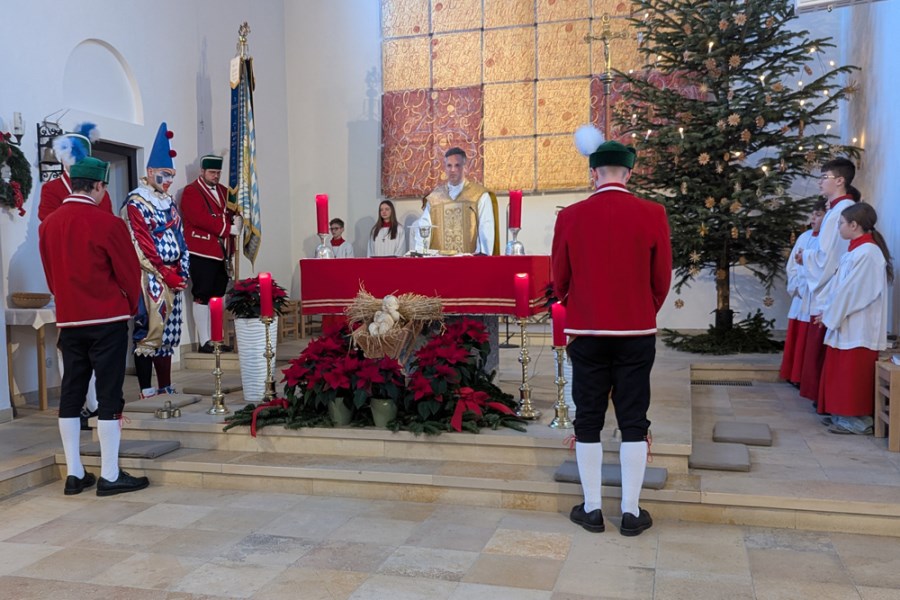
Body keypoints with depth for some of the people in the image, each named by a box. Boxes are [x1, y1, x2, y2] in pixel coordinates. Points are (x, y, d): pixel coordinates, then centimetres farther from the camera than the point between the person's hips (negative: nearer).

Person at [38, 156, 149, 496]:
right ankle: (110, 476, 3)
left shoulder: (49, 224, 6)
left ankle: (74, 474, 17)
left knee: (71, 395, 11)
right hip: (108, 319, -6)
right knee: (109, 395, -1)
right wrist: (131, 306, 9)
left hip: (68, 320, 6)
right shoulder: (107, 223, -13)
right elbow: (129, 272, -8)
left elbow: (50, 273, 13)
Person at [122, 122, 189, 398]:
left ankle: (166, 387, 16)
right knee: (149, 333, -6)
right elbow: (142, 246, -12)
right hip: (150, 279, -7)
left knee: (167, 334, 9)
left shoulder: (168, 202, 16)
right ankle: (147, 391, -2)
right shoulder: (136, 204, -6)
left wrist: (182, 270, 4)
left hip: (173, 277, 7)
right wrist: (166, 274, -13)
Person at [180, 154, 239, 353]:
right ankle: (204, 342, 0)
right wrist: (228, 228, -15)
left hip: (222, 253, 7)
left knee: (218, 297, 9)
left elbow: (233, 212, 15)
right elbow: (201, 219, -17)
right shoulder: (191, 192, -4)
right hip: (202, 253, -7)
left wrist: (236, 218, -9)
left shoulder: (224, 191, 19)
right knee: (203, 297, -4)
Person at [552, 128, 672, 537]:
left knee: (588, 421, 9)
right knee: (633, 422, 9)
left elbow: (559, 279, 3)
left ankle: (591, 509, 16)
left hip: (586, 332, 0)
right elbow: (662, 279, 0)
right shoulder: (652, 214, -6)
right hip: (637, 333, 0)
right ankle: (631, 511, 15)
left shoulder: (570, 217, -4)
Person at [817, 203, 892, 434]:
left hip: (859, 327, -9)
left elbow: (850, 290, -19)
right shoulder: (857, 250, 11)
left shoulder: (867, 253, -19)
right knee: (843, 372, 13)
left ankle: (858, 419, 6)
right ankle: (845, 414, 21)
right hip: (848, 323, 9)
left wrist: (829, 313, -11)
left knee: (853, 373, -2)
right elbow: (839, 284, 14)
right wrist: (826, 309, 9)